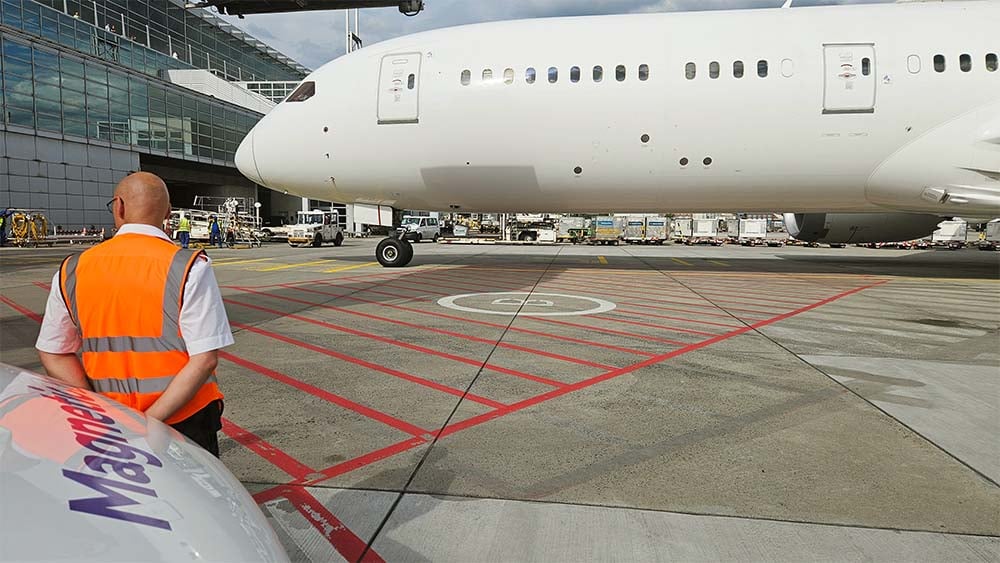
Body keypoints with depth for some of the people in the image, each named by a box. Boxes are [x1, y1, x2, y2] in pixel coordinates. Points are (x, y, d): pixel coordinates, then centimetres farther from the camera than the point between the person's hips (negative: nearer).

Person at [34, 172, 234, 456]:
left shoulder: (72, 271, 1)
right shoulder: (190, 268, -13)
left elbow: (53, 354, 4)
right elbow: (205, 359, -19)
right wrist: (151, 422, -14)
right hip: (185, 421, -3)